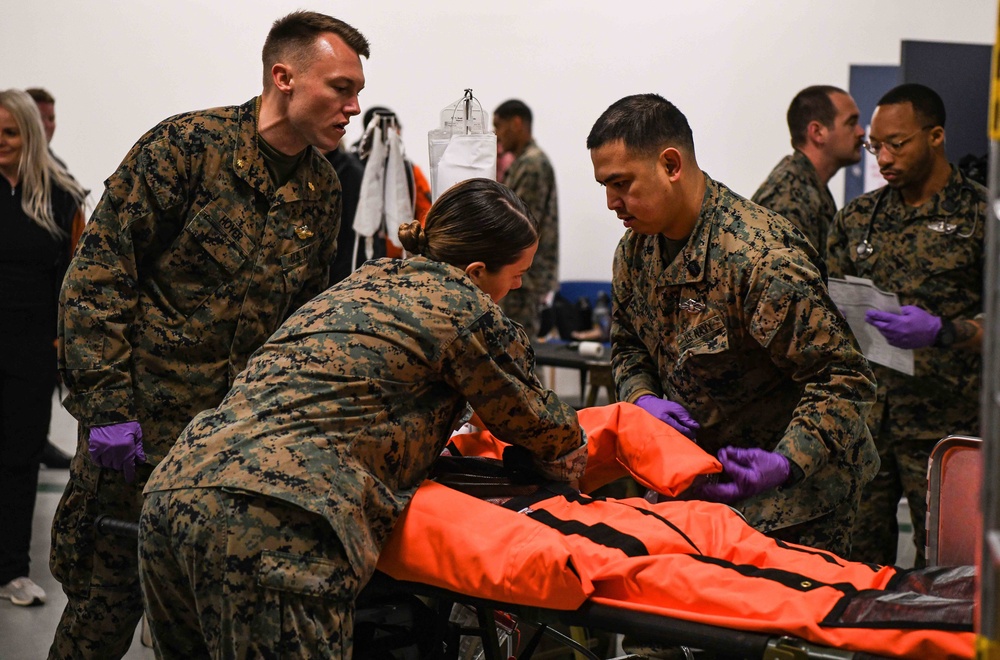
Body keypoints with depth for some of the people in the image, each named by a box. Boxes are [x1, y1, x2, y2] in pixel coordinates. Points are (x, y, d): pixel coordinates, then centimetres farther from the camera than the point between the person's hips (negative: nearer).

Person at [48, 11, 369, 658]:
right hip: (143, 423, -5)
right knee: (107, 597, 4)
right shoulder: (187, 145, -11)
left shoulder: (323, 189, 7)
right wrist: (108, 404, -17)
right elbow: (98, 274, -12)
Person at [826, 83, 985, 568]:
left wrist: (940, 332, -21)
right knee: (856, 562, 5)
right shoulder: (857, 218, 13)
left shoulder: (978, 215, -1)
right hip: (861, 418, 4)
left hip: (943, 425, -4)